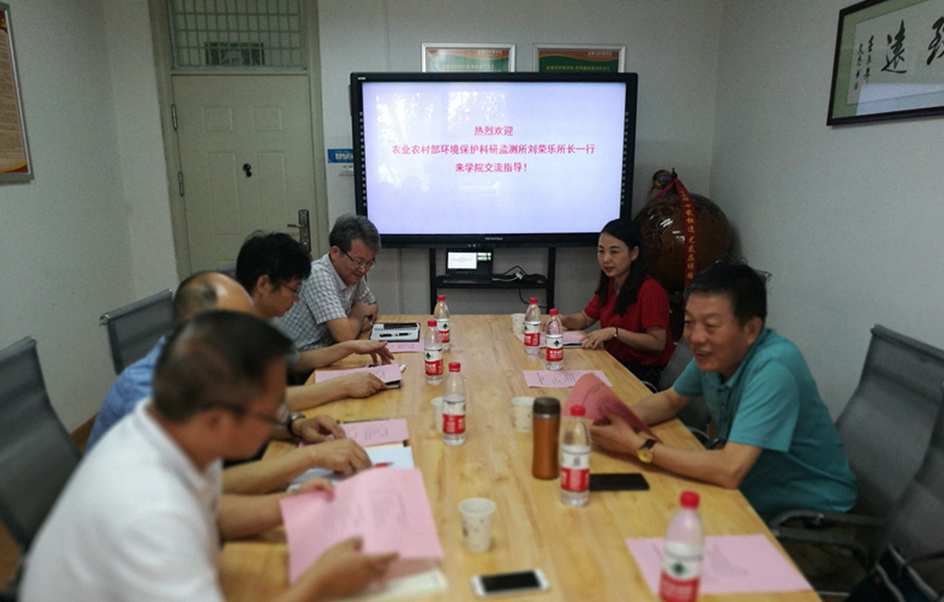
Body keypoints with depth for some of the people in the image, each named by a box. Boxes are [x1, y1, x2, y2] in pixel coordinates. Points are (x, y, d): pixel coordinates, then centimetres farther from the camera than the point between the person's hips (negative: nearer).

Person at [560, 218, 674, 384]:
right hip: (614, 362, 7)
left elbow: (658, 343, -22)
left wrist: (615, 332, -30)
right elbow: (585, 318, 15)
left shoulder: (650, 290, -19)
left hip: (645, 372, -7)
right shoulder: (609, 284, 8)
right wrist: (561, 320, -6)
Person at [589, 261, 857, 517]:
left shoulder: (773, 368, -31)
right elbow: (670, 399, 9)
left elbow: (730, 470, -36)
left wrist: (638, 446, -29)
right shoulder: (713, 352, -8)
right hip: (750, 492, 6)